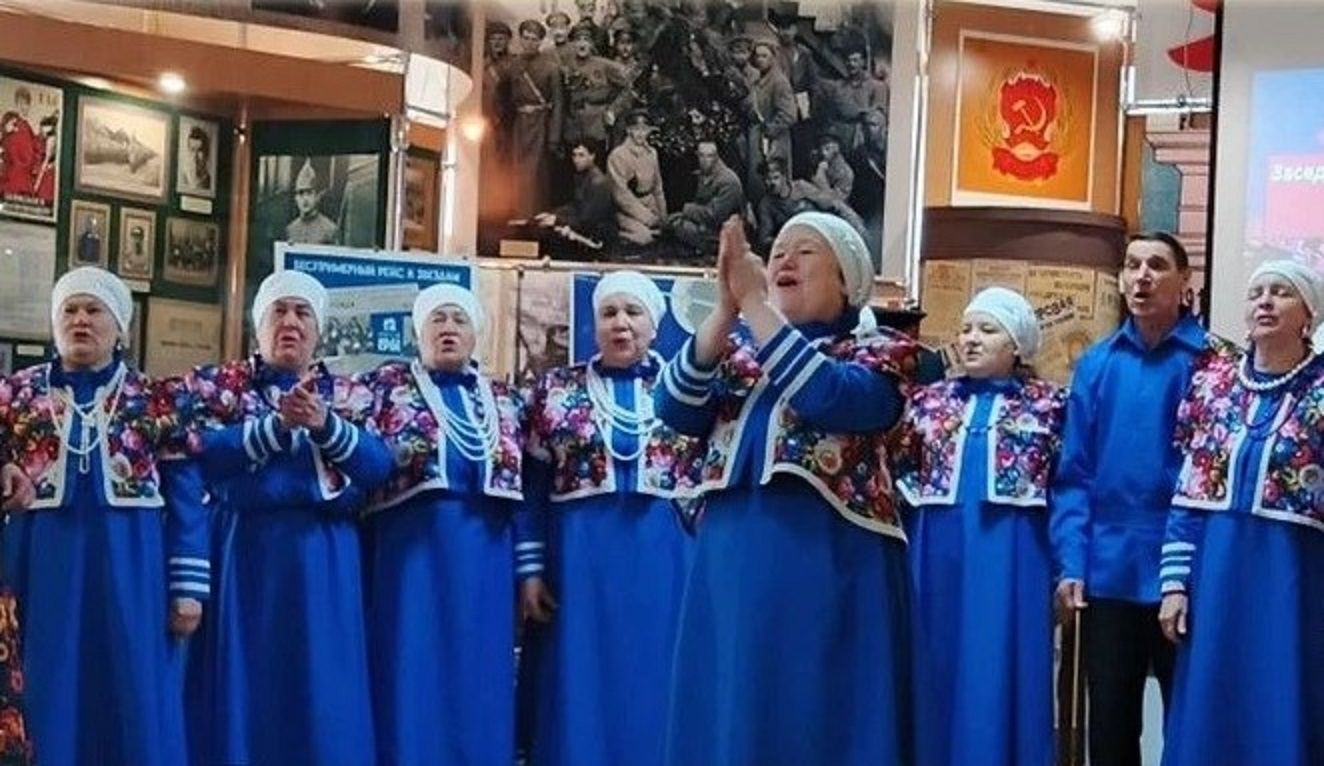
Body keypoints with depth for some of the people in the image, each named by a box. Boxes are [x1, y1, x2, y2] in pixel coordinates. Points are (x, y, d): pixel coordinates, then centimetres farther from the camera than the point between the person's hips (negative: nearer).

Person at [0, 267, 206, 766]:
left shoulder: (156, 402, 6)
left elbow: (185, 498, 3)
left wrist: (188, 586, -3)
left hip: (130, 567, -1)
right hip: (43, 565, 1)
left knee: (135, 704, 1)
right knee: (48, 701, 3)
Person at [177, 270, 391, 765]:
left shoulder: (349, 397, 13)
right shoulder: (217, 387, 8)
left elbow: (380, 466, -2)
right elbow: (202, 453, -10)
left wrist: (324, 425, -17)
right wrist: (279, 424, -19)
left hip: (324, 564, 2)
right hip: (242, 556, -2)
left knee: (323, 702, 0)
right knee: (242, 693, -2)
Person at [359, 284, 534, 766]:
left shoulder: (504, 402, 16)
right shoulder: (385, 386, 7)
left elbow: (523, 491, 13)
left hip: (484, 560, 3)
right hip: (410, 551, -3)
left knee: (479, 685, 4)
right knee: (412, 677, -5)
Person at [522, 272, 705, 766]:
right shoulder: (556, 389, 8)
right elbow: (531, 486, 6)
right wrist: (530, 568, -1)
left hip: (667, 558, 0)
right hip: (580, 558, 0)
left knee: (659, 696, 2)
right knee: (580, 695, 1)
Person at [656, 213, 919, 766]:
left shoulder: (881, 353, 6)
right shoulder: (738, 358, 18)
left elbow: (829, 398, -15)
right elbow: (676, 411, -1)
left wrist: (754, 304, -16)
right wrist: (726, 309, -11)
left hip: (829, 572, -4)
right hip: (733, 570, 4)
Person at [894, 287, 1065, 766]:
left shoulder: (1048, 404, 4)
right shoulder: (930, 401, 11)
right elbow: (899, 475, 13)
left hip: (1011, 561, -3)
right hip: (937, 557, 3)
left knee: (1001, 678, -1)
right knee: (937, 677, 5)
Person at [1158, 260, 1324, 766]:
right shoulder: (1213, 380, 7)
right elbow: (1185, 493, 7)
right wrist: (1175, 581, 2)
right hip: (1214, 575, 3)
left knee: (1279, 722, 1)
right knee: (1206, 719, 8)